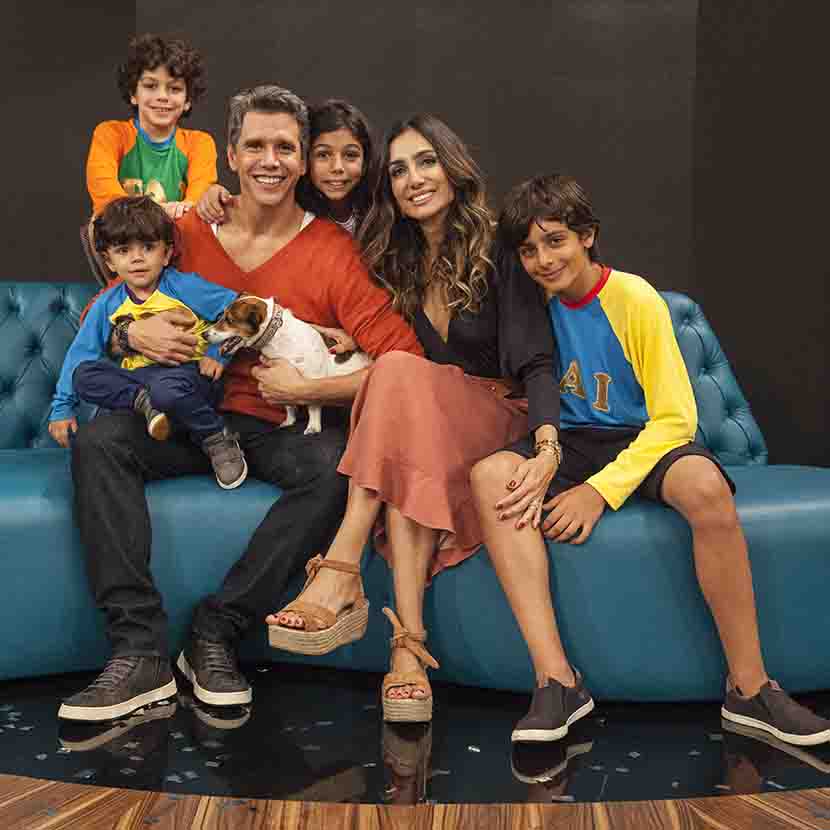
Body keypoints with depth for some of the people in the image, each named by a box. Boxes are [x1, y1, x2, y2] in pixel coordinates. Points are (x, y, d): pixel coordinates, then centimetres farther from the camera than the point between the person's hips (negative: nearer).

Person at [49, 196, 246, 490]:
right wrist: (62, 408, 10)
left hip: (188, 373, -4)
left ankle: (218, 441, -17)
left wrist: (219, 353, -10)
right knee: (83, 375, -19)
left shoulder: (186, 287, -1)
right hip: (135, 380, 4)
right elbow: (80, 353, 12)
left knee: (166, 388, -40)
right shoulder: (106, 305, 9)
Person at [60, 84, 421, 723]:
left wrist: (307, 389, -21)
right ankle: (141, 651, -26)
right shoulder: (189, 234, 4)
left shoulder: (332, 251, -6)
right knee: (98, 441, -23)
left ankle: (216, 633, -23)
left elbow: (404, 360, -15)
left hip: (285, 429, -2)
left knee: (338, 463, -35)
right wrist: (133, 331, -11)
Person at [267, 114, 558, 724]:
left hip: (497, 426, -3)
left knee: (402, 374, -31)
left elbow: (534, 361, -13)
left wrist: (547, 444, -30)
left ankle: (341, 573, -39)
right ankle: (409, 642, -41)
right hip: (421, 427, 3)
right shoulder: (393, 263, 13)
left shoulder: (498, 251, -3)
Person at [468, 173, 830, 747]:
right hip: (570, 444, 3)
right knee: (490, 474, -29)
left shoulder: (636, 300, -9)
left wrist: (601, 490, -22)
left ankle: (749, 687, -22)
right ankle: (556, 678, -31)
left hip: (642, 441, -3)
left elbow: (675, 418, -11)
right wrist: (544, 459, -14)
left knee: (706, 485, -37)